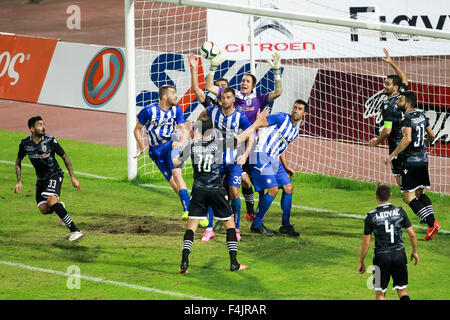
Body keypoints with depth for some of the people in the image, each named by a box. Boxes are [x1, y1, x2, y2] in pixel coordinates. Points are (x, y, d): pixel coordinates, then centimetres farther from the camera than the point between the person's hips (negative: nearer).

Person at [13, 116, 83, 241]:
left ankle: (75, 230, -28)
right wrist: (19, 182, 1)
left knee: (51, 200, -29)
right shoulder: (25, 144, -7)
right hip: (41, 179, 4)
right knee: (44, 209, -11)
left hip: (55, 175, -4)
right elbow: (18, 162, 9)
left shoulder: (50, 141, -16)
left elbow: (65, 157, -6)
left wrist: (73, 178, -9)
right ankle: (60, 207, 28)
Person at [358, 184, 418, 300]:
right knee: (402, 291, 11)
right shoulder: (400, 211, 0)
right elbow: (412, 234, 2)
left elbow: (366, 242, -3)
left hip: (381, 257, -2)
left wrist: (361, 262, 7)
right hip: (399, 255, 2)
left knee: (380, 294, 8)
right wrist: (415, 252, 18)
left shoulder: (371, 216, -6)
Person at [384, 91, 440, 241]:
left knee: (408, 197, -4)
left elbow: (407, 139, -31)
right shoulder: (421, 116, 9)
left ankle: (432, 224, -13)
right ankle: (432, 221, 4)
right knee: (420, 194, 18)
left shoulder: (407, 119, -16)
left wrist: (392, 155, -27)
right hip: (423, 160, 8)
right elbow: (431, 135, 21)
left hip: (411, 162, -8)